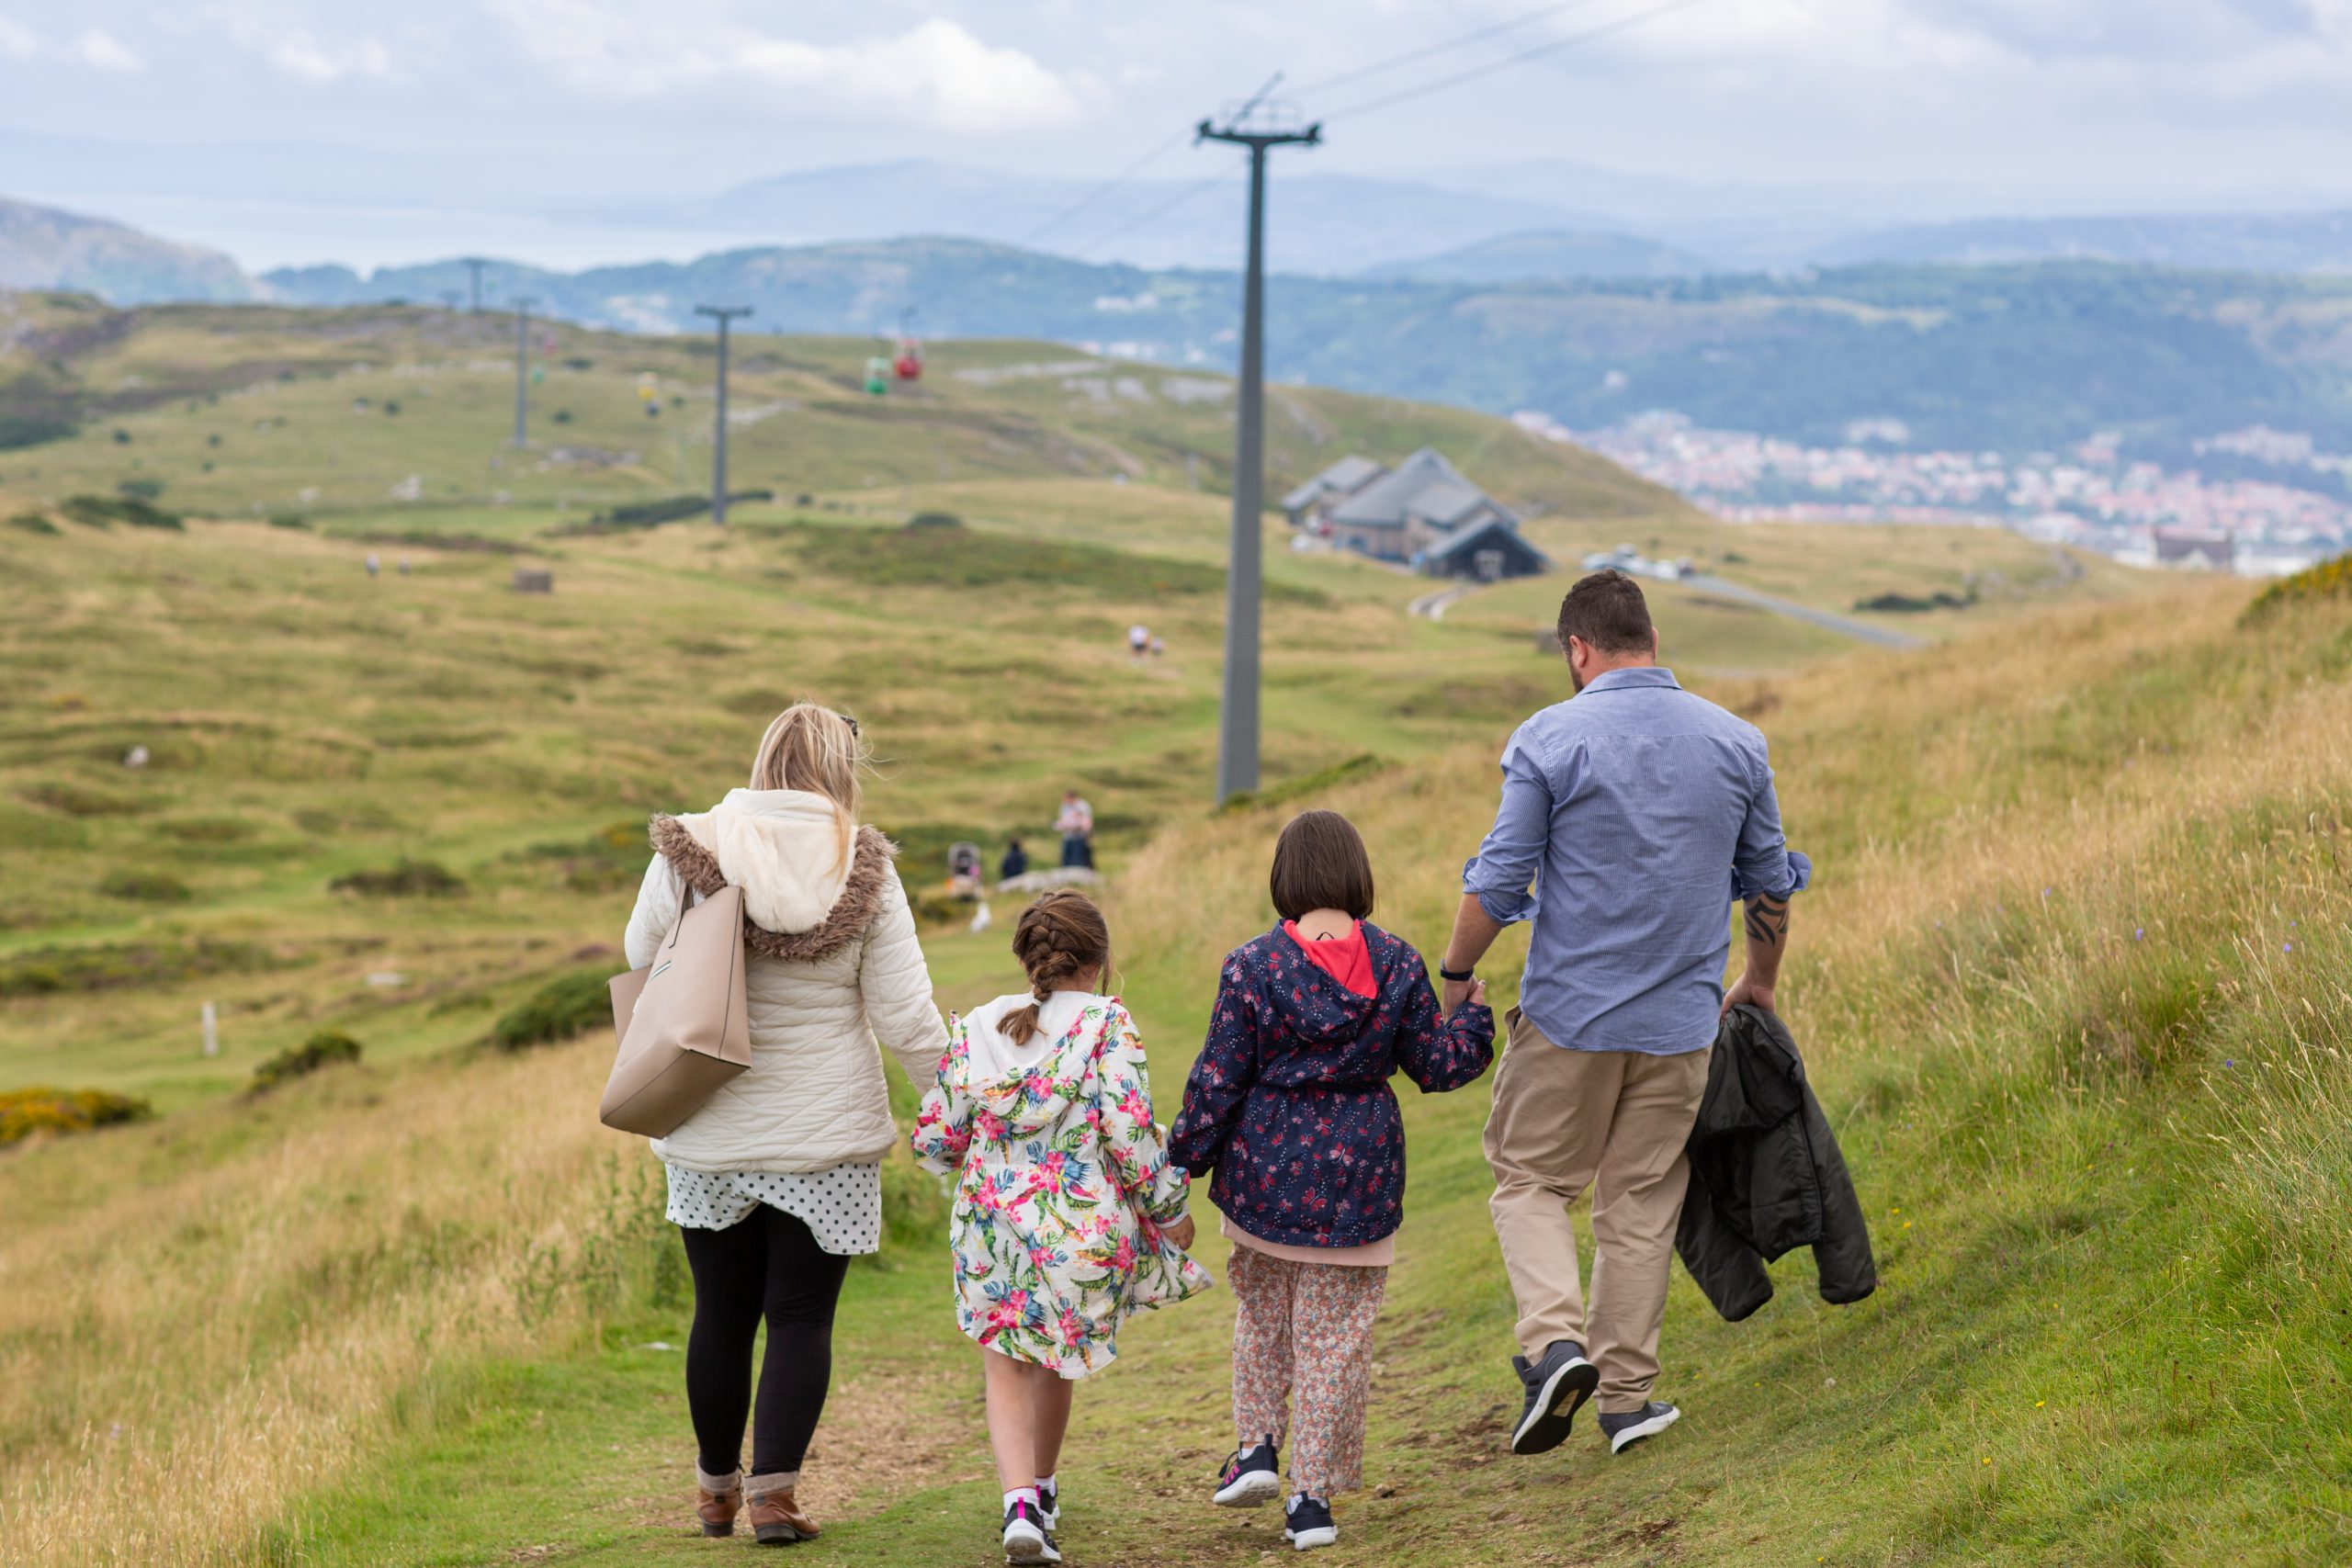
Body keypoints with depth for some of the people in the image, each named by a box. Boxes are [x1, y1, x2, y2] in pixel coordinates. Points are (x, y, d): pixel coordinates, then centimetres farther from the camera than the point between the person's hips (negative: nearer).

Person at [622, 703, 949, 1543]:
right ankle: (773, 1491, 0)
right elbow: (904, 1016, -6)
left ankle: (717, 1489, 26)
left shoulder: (686, 858, -7)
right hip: (826, 1134, -1)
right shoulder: (865, 874, -9)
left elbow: (642, 963, 5)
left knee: (721, 1313, 13)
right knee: (801, 1317, 6)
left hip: (712, 1134, 2)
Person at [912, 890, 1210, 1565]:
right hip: (1079, 1225, -1)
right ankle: (1042, 1491, 38)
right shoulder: (1107, 1026, -10)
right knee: (1056, 1358, 21)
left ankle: (1020, 1506, -11)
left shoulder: (978, 1028, 0)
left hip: (992, 1224, 1)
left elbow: (935, 1139, 2)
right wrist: (1170, 1209, -2)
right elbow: (1129, 1133, -16)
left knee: (1006, 1365, 10)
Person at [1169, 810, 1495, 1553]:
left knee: (1262, 1310, 23)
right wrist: (1474, 1016, 20)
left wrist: (1186, 1158, 5)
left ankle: (1257, 1446, 15)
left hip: (1267, 1165, -1)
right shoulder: (1396, 963, -5)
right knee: (1335, 1332, 7)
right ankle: (1313, 1497, 8)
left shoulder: (1252, 966, -9)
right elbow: (1437, 1064, 2)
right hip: (1359, 1172, 1)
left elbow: (1219, 1079, -6)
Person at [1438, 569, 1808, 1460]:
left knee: (1530, 1180, 11)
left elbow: (1496, 882, -9)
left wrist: (1455, 978, 5)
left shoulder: (1549, 741, -10)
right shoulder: (1736, 743, 3)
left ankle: (1554, 1340, -11)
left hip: (1570, 1012, -3)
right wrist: (1760, 983, 28)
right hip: (1680, 1018, 3)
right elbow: (1769, 882, 12)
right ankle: (1627, 1394, 14)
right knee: (1641, 1201, 12)